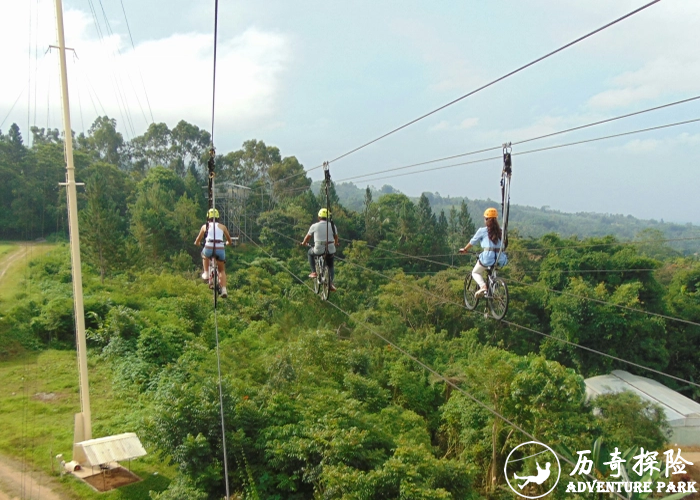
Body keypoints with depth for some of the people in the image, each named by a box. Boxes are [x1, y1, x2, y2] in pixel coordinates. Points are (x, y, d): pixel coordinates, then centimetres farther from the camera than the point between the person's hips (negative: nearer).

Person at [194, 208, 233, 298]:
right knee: (222, 270, 19)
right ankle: (224, 290, 3)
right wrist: (228, 243, 53)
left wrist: (197, 243, 48)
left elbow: (197, 241, 24)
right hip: (220, 250, 1)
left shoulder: (205, 226, 16)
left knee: (204, 255, 37)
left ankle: (206, 273, 25)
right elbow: (229, 241, 29)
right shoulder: (222, 226, 19)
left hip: (209, 249, -1)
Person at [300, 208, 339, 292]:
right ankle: (331, 283, 7)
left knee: (310, 253, 32)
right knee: (331, 266, 25)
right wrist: (335, 244, 42)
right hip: (330, 250, 2)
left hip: (318, 250, -2)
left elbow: (307, 237, 14)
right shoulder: (332, 226, 5)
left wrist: (303, 243, 36)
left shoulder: (314, 226, 0)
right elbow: (336, 237, 20)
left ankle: (314, 272, 23)